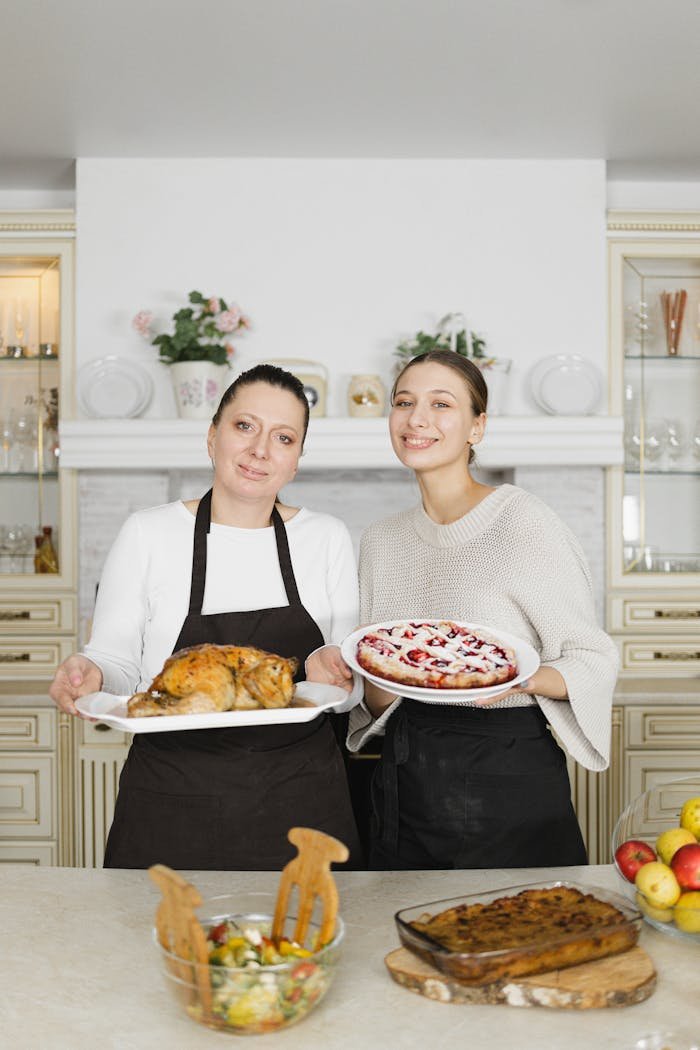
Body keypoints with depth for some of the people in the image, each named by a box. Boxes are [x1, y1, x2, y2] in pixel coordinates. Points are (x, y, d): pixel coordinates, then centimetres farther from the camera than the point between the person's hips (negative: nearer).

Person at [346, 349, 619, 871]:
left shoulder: (526, 522, -11)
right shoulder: (381, 540, 6)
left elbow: (595, 660, -8)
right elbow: (374, 706, 10)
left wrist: (526, 679, -26)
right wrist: (382, 683, -12)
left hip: (511, 782, -4)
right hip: (406, 786, 5)